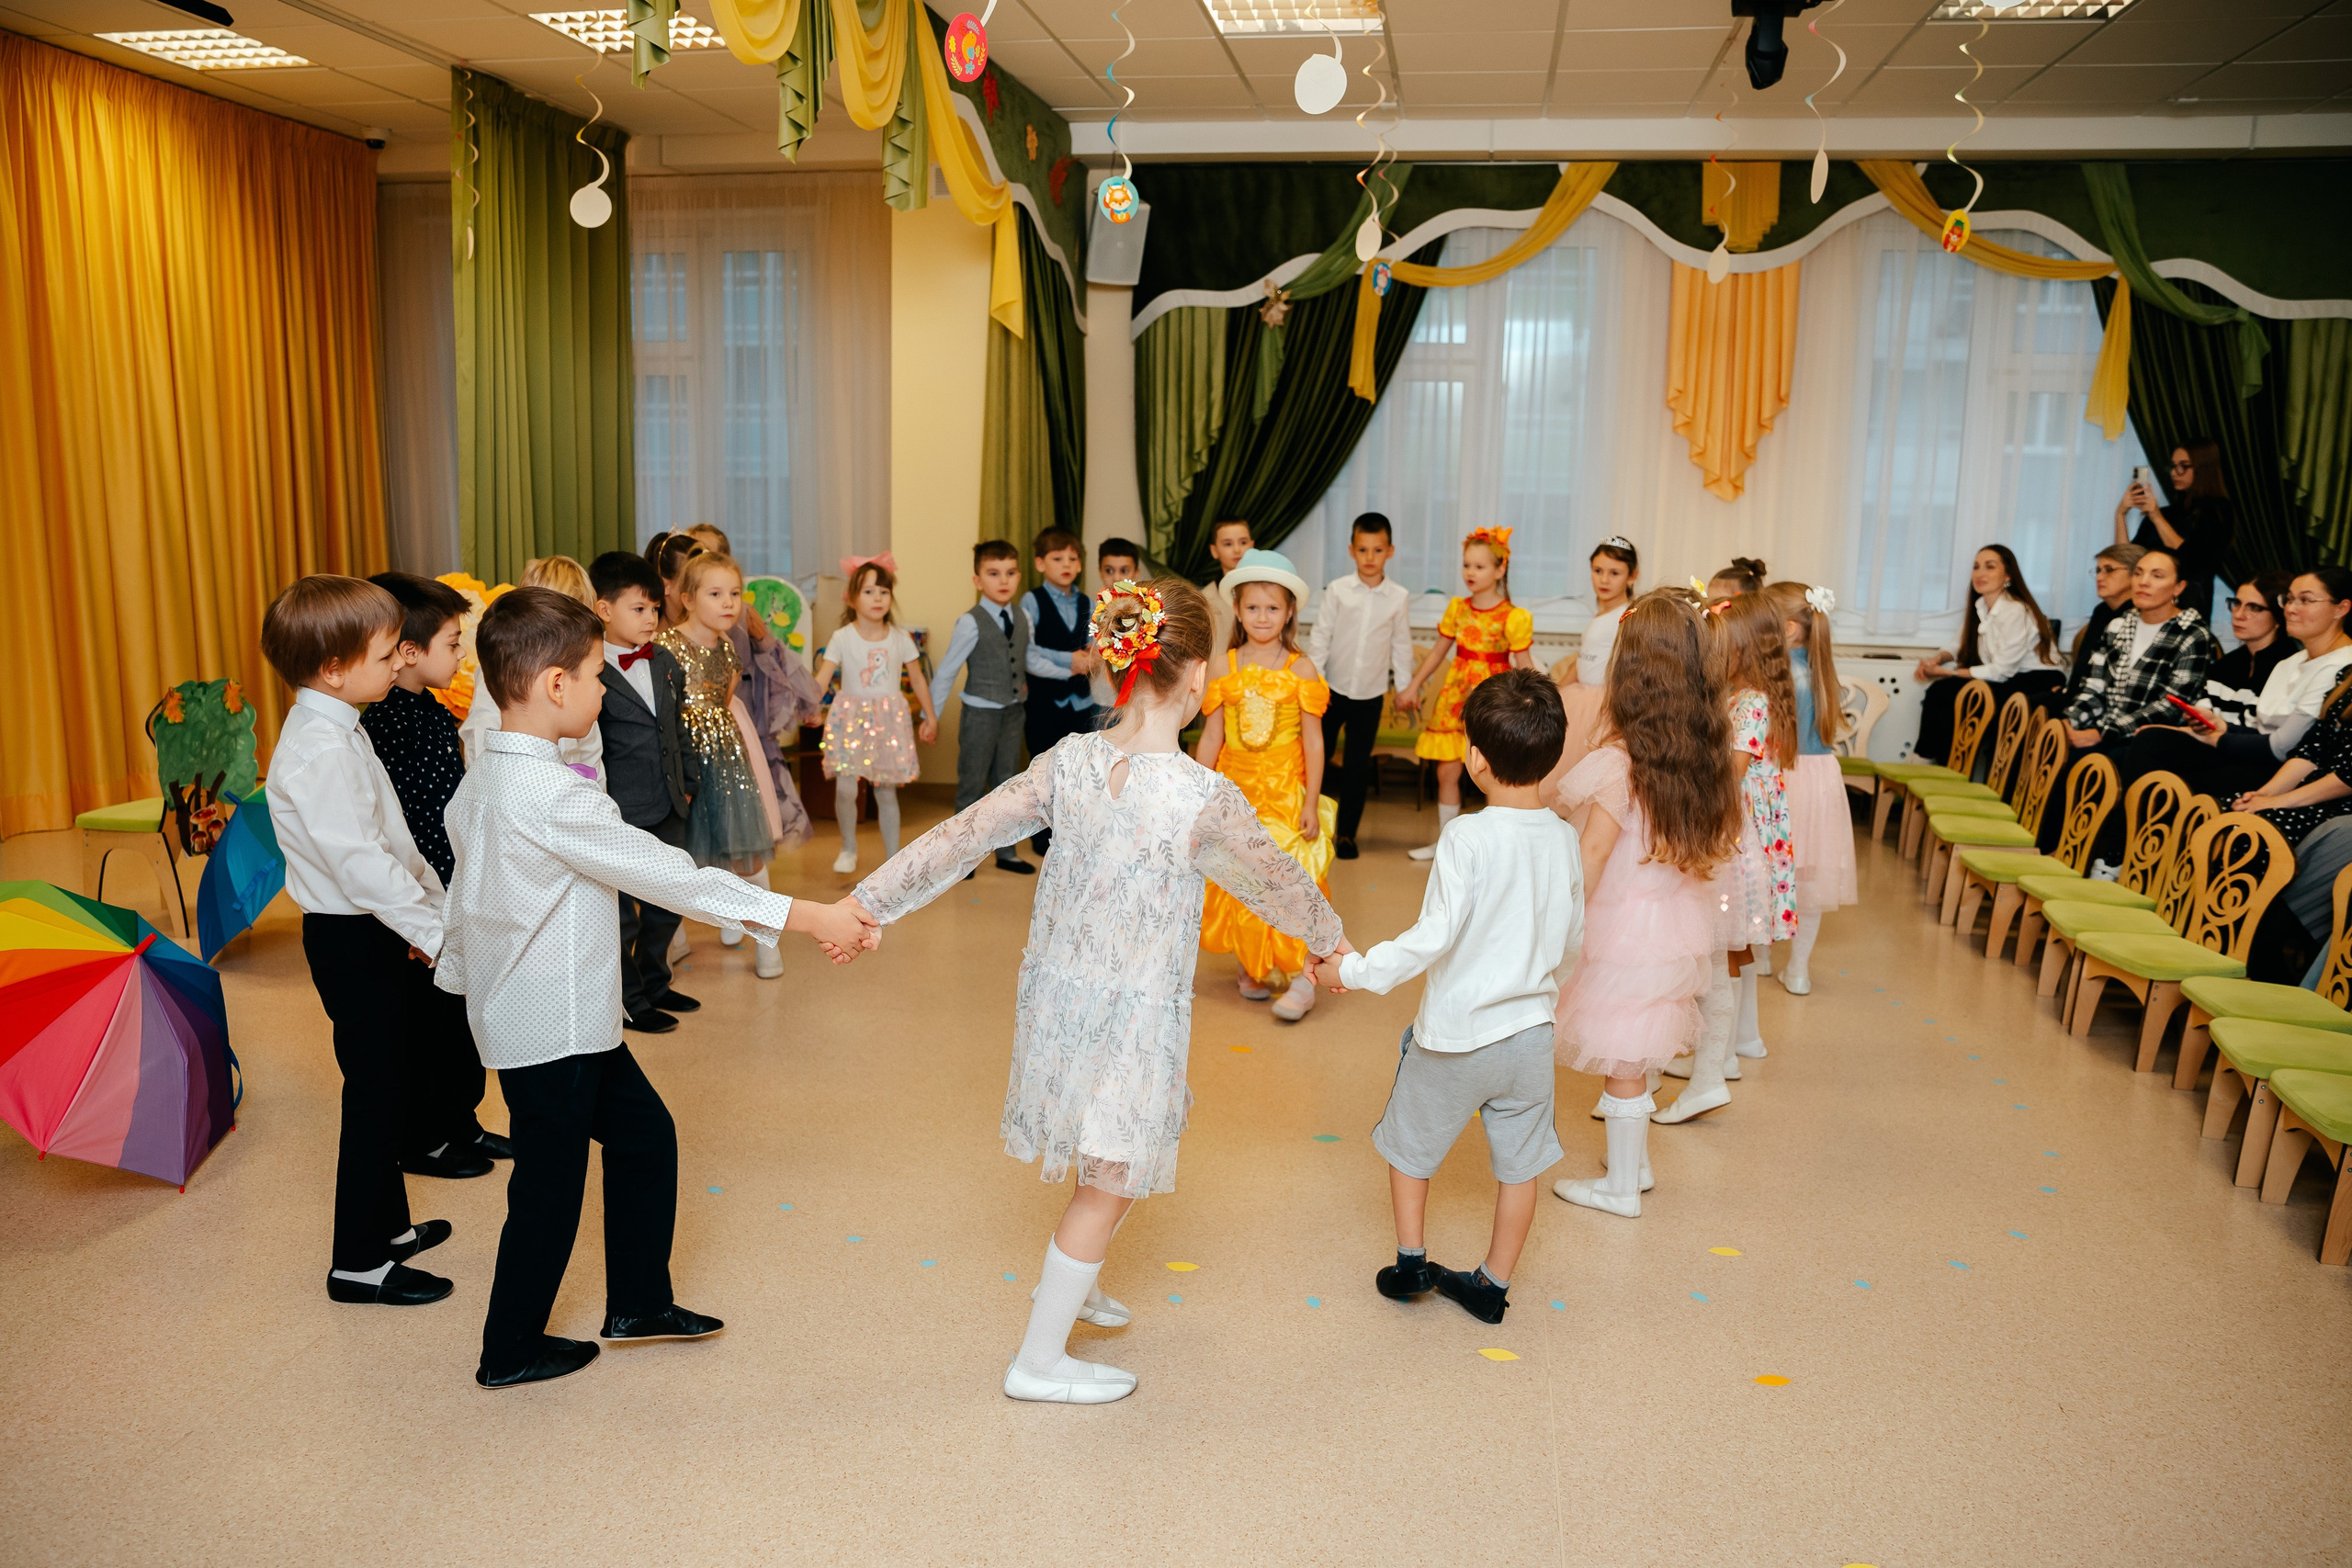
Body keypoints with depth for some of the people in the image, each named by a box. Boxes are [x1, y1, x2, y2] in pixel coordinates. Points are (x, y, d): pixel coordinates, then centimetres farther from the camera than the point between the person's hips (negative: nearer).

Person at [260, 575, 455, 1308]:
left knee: (385, 1084, 20)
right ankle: (359, 1262, 10)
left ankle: (388, 1221, 34)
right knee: (373, 1091, -2)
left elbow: (390, 839, 15)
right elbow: (358, 861, -27)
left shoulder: (340, 729, 10)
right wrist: (431, 927, -22)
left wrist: (434, 902, 9)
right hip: (352, 938, -10)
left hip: (379, 929, 10)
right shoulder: (319, 751, -23)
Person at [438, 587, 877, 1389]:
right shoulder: (554, 796, -26)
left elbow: (465, 892, 15)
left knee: (644, 1134, 18)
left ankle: (638, 1302, 31)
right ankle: (510, 1352, 25)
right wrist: (806, 915, -26)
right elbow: (668, 874, -28)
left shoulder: (481, 782, 4)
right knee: (550, 1186, 7)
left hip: (573, 1021, 10)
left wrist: (458, 972, 30)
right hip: (551, 1030, -10)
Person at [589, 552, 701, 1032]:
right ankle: (628, 1000, 20)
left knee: (667, 905, 17)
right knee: (622, 912, 5)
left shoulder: (666, 663, 8)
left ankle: (654, 981, 36)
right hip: (619, 812, -7)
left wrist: (685, 783, 18)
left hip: (668, 810, 7)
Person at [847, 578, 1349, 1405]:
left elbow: (961, 836, -4)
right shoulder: (1206, 799, -22)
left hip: (1056, 988, 6)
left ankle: (1070, 1282, 49)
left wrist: (870, 903, 5)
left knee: (1112, 1162, 29)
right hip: (1132, 1013, -6)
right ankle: (1040, 1360, 24)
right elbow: (1276, 883, -5)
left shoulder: (1067, 762, -9)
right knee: (1111, 1180, 13)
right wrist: (1329, 938, 16)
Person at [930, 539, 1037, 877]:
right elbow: (945, 672, -11)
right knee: (973, 787, 4)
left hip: (1014, 712, 5)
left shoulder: (1022, 621, 2)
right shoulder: (970, 623, -15)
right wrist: (931, 716, -10)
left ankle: (1007, 852, 25)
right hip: (981, 713, -5)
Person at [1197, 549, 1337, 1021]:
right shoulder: (1224, 666, 1)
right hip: (1235, 793, 2)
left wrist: (1311, 803, -6)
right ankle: (1251, 970, 23)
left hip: (1285, 796, -2)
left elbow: (1313, 740, -3)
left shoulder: (1300, 668, -4)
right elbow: (1211, 737, 4)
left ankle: (1302, 978, 0)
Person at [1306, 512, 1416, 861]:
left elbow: (1401, 643, 8)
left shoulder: (1398, 597, -1)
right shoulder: (1337, 590, -5)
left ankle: (1347, 833, 17)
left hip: (1370, 694, 1)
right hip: (1333, 689, -1)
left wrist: (1405, 685, 9)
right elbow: (1320, 636, -3)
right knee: (1318, 756, 4)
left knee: (1358, 766, 7)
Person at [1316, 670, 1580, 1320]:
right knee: (1518, 1163, 16)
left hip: (1456, 1033, -4)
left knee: (1410, 1143, 18)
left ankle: (1409, 1264, 29)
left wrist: (1354, 971, -17)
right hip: (1531, 1029, 5)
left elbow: (1435, 936, -26)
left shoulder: (1468, 837, -22)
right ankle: (1493, 1286, 27)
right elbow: (1573, 939, 8)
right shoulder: (1564, 838, -4)